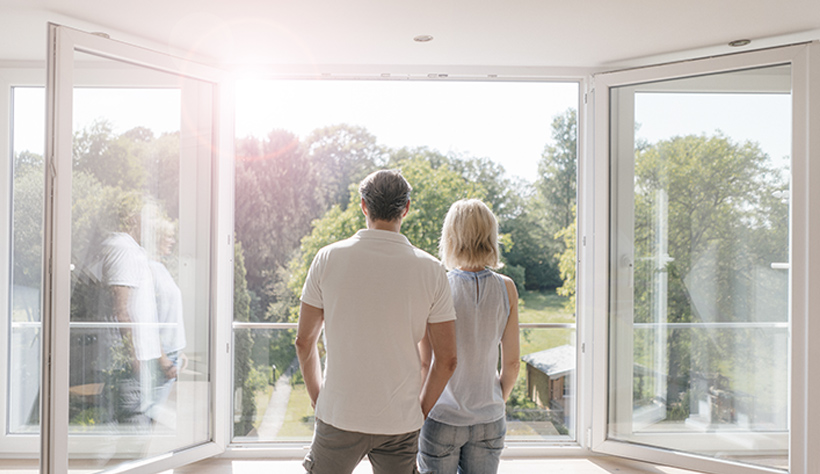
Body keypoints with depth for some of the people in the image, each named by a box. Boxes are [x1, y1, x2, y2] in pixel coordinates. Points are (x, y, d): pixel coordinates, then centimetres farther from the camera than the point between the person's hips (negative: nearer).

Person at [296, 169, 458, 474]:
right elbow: (446, 359, -4)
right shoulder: (430, 270, -6)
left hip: (339, 417, 0)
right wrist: (420, 412, 9)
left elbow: (304, 341, 1)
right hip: (400, 422, 1)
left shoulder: (328, 259, -6)